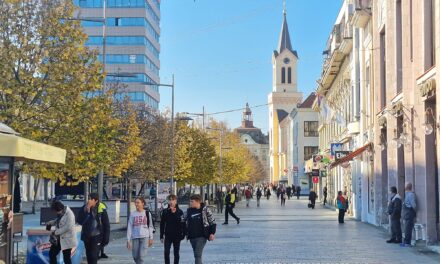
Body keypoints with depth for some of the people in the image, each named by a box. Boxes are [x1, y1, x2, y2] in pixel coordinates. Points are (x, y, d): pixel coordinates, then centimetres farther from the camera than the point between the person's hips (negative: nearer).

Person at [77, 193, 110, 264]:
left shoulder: (101, 210, -11)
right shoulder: (85, 208, 0)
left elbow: (106, 225, -5)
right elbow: (79, 221, -6)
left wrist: (106, 238, -6)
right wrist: (85, 211, -18)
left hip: (97, 237, -5)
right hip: (87, 237, 5)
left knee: (93, 256, -14)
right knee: (89, 256, 13)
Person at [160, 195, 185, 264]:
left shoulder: (180, 212, -3)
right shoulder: (165, 212, 1)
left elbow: (183, 224, -2)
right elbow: (162, 225, 4)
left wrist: (183, 234, -8)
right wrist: (161, 236, 2)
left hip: (177, 236, 0)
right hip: (168, 236, 1)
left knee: (176, 253, 7)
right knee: (166, 252, -9)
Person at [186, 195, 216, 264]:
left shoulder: (205, 210, -6)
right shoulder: (189, 211, 6)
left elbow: (213, 222, -1)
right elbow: (186, 223, 16)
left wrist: (212, 233, -7)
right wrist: (186, 234, 9)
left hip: (201, 237, -5)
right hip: (192, 237, 5)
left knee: (198, 255, -14)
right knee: (196, 255, 15)